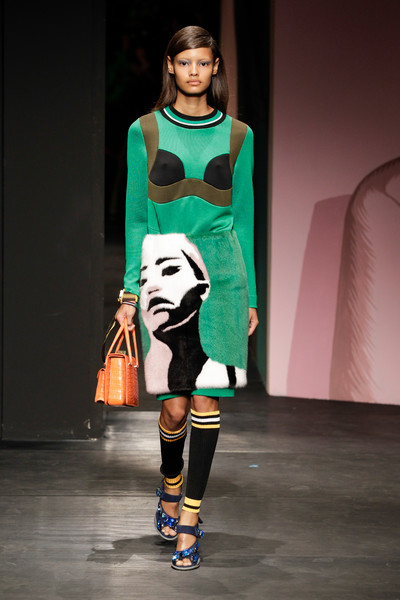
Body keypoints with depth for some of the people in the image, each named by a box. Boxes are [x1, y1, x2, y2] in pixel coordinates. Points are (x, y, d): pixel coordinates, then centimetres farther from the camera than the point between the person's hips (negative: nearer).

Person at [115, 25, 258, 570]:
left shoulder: (238, 135, 8)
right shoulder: (145, 132, 6)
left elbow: (242, 216, 11)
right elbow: (136, 216, 7)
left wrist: (249, 294, 9)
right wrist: (131, 290, 2)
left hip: (221, 271, 1)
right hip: (165, 273, -1)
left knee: (207, 398, -3)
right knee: (175, 402, -1)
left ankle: (189, 517, 6)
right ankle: (170, 485, 29)